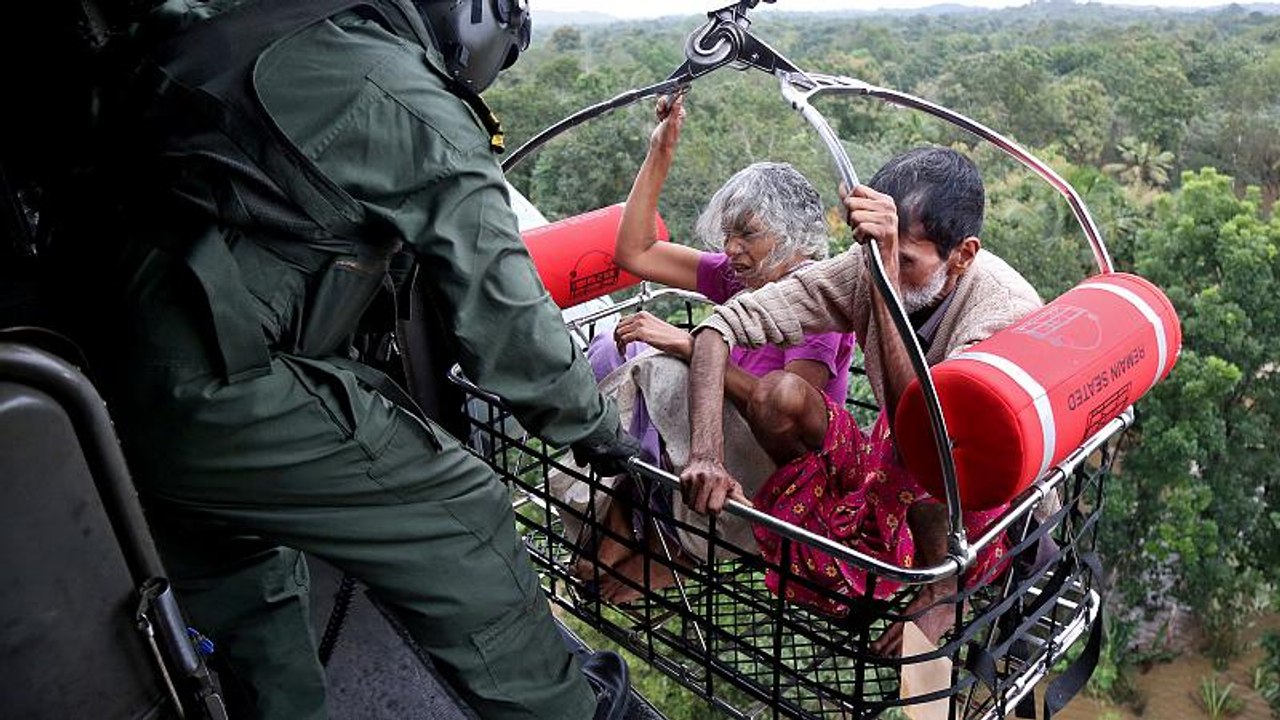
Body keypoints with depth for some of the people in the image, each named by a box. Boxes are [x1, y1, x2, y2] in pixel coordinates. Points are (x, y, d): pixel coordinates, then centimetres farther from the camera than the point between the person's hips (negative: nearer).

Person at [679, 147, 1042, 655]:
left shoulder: (1010, 312, -29)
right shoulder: (867, 268, -17)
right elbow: (726, 323, -20)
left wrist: (886, 278, -49)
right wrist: (706, 454, -34)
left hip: (985, 511, -3)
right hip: (889, 475, 4)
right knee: (777, 395, -21)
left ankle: (943, 585, -9)